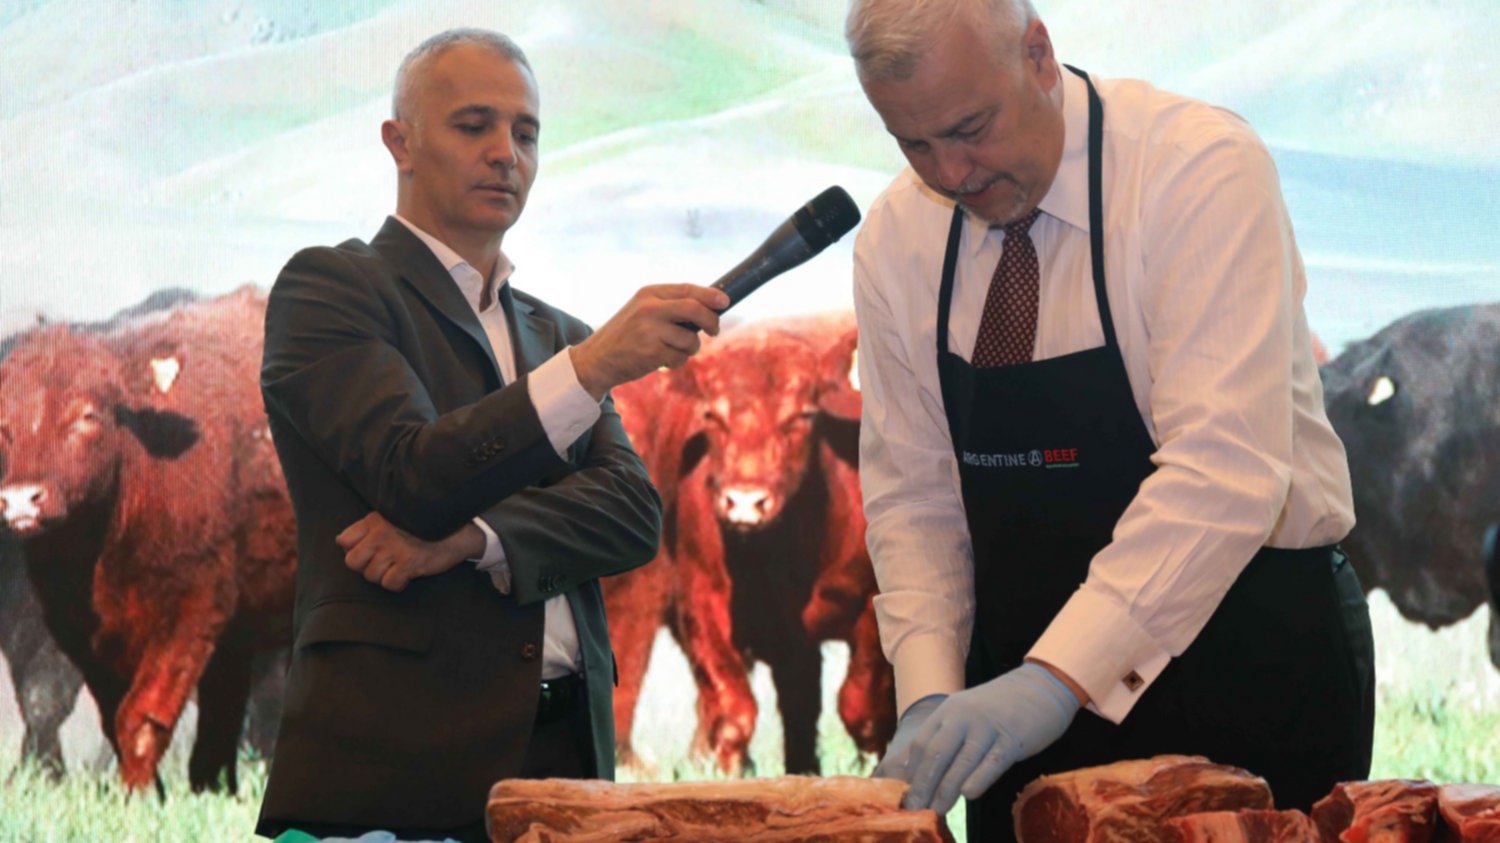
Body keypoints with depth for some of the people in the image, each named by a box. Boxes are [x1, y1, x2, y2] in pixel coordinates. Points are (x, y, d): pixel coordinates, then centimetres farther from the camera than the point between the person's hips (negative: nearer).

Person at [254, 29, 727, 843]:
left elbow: (633, 513, 5)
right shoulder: (327, 287, 2)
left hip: (563, 754, 5)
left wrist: (472, 538, -13)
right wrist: (594, 365, -24)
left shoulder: (555, 335, 21)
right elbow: (415, 476, -14)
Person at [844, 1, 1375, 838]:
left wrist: (1057, 676, -35)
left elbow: (1223, 468, -27)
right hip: (1033, 687, 4)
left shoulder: (1205, 169, -18)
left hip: (1250, 672, -4)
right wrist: (929, 695, -14)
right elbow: (912, 494, 3)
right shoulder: (897, 239, -1)